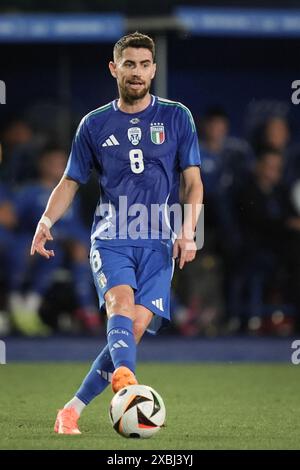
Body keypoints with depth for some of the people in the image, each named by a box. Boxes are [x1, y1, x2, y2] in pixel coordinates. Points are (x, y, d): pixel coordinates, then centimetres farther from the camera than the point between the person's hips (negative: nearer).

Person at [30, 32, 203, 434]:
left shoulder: (176, 117, 8)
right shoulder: (95, 124, 10)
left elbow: (193, 182, 7)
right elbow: (71, 181, 16)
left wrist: (187, 231, -8)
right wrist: (46, 221, -1)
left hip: (158, 242, 0)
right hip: (110, 238, 0)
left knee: (135, 328, -13)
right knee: (121, 302, -28)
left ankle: (73, 409, -1)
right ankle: (126, 380, -53)